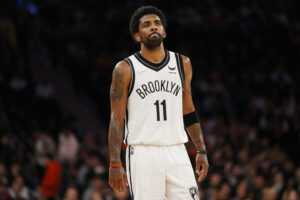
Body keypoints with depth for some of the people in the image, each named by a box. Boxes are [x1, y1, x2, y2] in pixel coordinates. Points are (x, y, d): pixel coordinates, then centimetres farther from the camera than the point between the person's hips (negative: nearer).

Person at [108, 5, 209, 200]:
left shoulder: (182, 63, 11)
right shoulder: (125, 70, -1)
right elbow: (116, 119, -2)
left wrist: (201, 150, 11)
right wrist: (115, 164, -9)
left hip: (177, 153, 4)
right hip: (142, 153, -3)